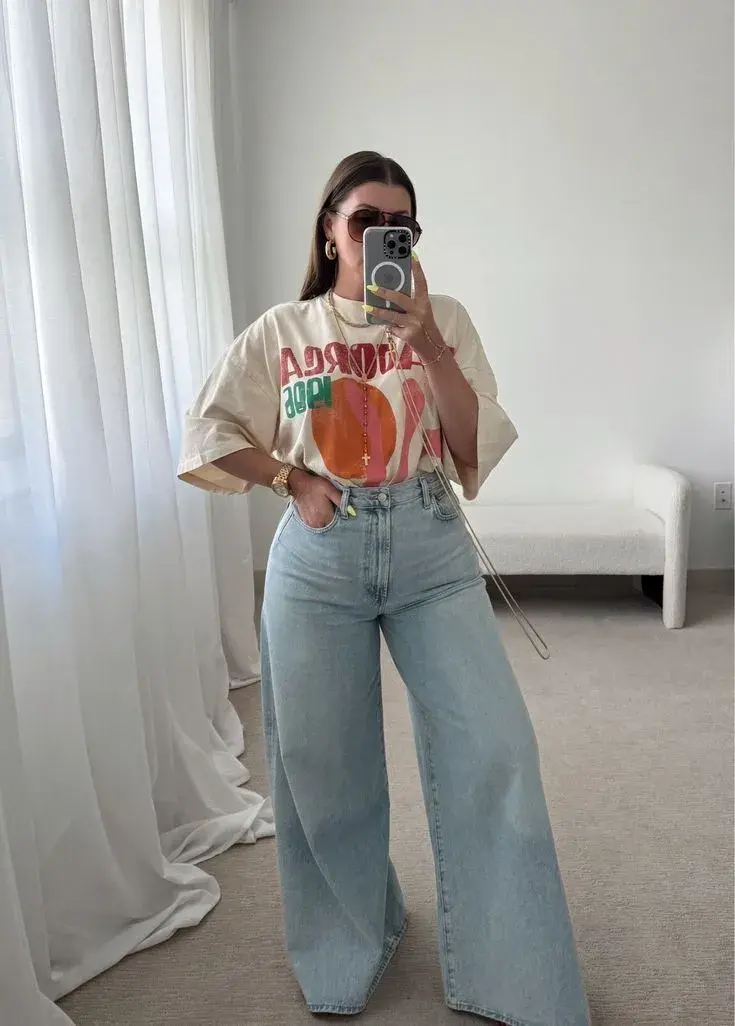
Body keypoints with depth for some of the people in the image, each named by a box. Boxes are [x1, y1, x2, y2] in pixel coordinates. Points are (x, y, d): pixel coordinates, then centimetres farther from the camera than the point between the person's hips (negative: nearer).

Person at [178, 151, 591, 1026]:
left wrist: (428, 343, -14)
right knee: (322, 761, 8)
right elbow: (208, 434, 9)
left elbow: (479, 449, -4)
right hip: (318, 560, 0)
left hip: (430, 550, 0)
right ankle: (347, 953, 37)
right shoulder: (282, 331, 4)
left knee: (492, 747, -4)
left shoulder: (443, 319, 4)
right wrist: (292, 479, -3)